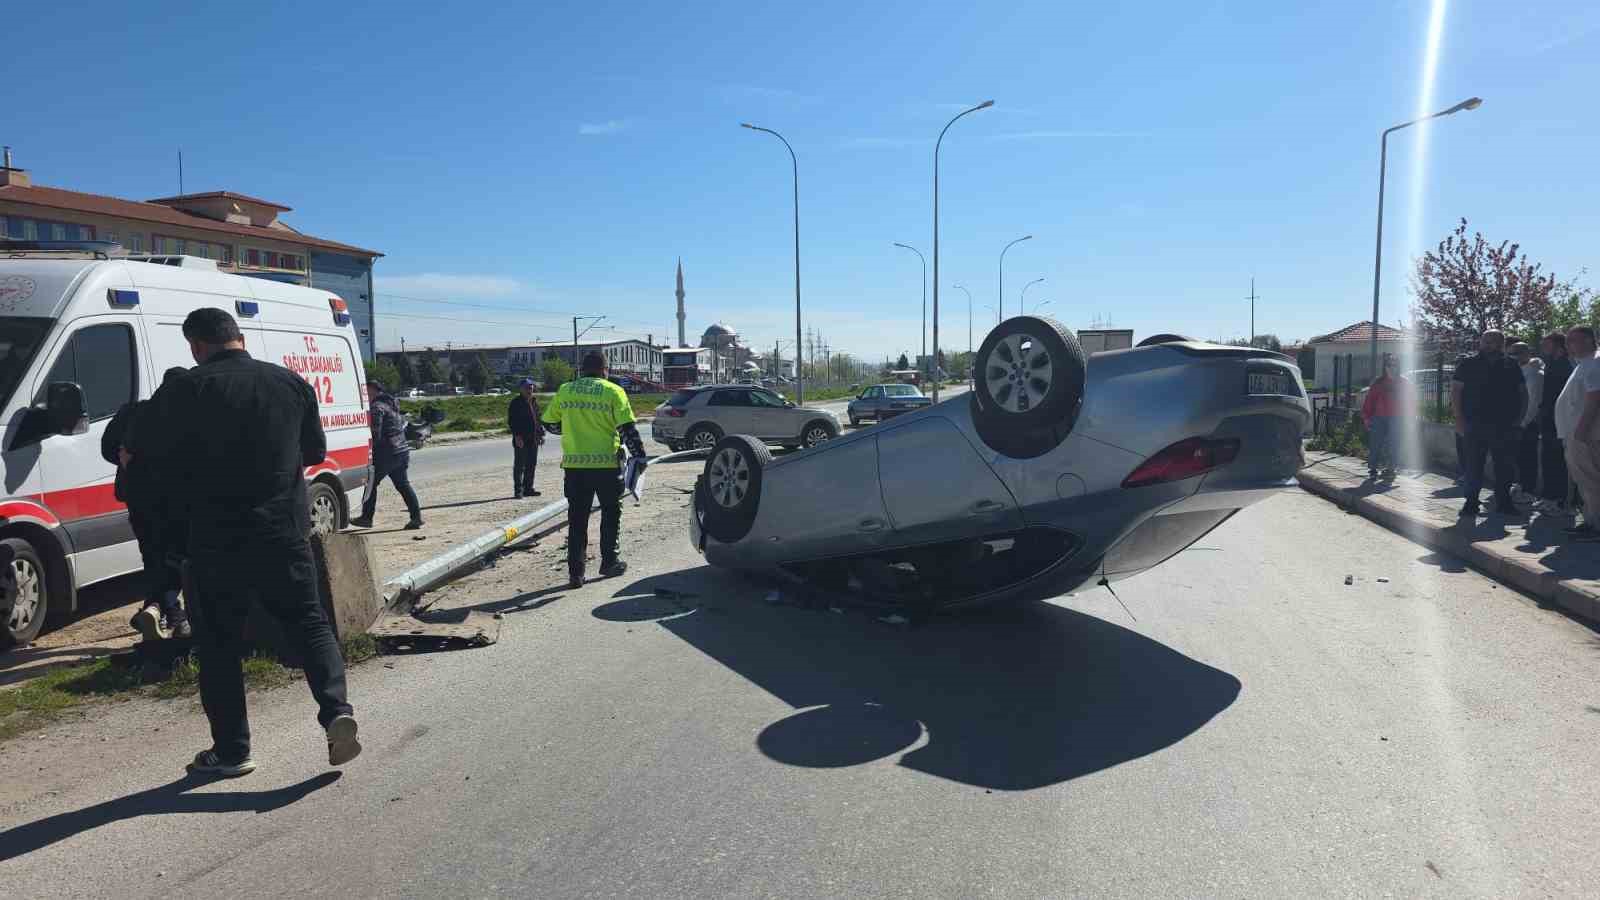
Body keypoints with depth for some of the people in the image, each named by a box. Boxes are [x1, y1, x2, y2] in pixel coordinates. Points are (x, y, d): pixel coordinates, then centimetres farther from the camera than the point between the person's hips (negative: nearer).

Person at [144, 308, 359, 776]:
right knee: (308, 622, 13)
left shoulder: (184, 391, -7)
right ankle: (337, 710, -5)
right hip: (284, 531, 3)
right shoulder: (291, 382, 4)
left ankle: (231, 749, 17)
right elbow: (315, 450, 12)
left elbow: (161, 462, -6)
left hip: (216, 536, -2)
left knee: (219, 642, 10)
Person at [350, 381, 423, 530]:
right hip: (402, 451, 9)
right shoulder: (393, 404, 19)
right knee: (403, 485, 9)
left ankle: (366, 517, 8)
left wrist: (371, 448, -8)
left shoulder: (377, 407, -11)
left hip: (386, 453, -9)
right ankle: (416, 517, 2)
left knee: (371, 483, 3)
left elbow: (375, 432, -18)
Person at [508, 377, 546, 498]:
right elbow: (511, 420, -10)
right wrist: (517, 435, -18)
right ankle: (518, 490, 0)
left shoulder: (534, 402, 16)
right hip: (521, 440, -7)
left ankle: (528, 488, 19)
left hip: (533, 439, 7)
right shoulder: (516, 402, -6)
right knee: (519, 465, -4)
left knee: (531, 465, 11)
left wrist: (541, 434, 15)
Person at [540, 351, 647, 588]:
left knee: (577, 519, 8)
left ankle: (575, 572, 7)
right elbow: (628, 429, -9)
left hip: (574, 465, 3)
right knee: (610, 514, 15)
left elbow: (550, 424, 14)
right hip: (607, 464, -3)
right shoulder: (613, 392, -3)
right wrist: (639, 455, 0)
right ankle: (610, 562, 19)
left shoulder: (565, 391, 6)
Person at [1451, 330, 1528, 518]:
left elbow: (1523, 393, 17)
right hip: (1475, 424, -3)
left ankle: (1503, 501, 16)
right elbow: (1455, 391, -1)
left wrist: (1519, 416, 5)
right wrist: (1459, 419, -8)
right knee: (1474, 465, 0)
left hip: (1505, 425, 3)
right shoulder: (1468, 364, 3)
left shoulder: (1511, 366, 12)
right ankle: (1471, 501, 6)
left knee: (1506, 466, 6)